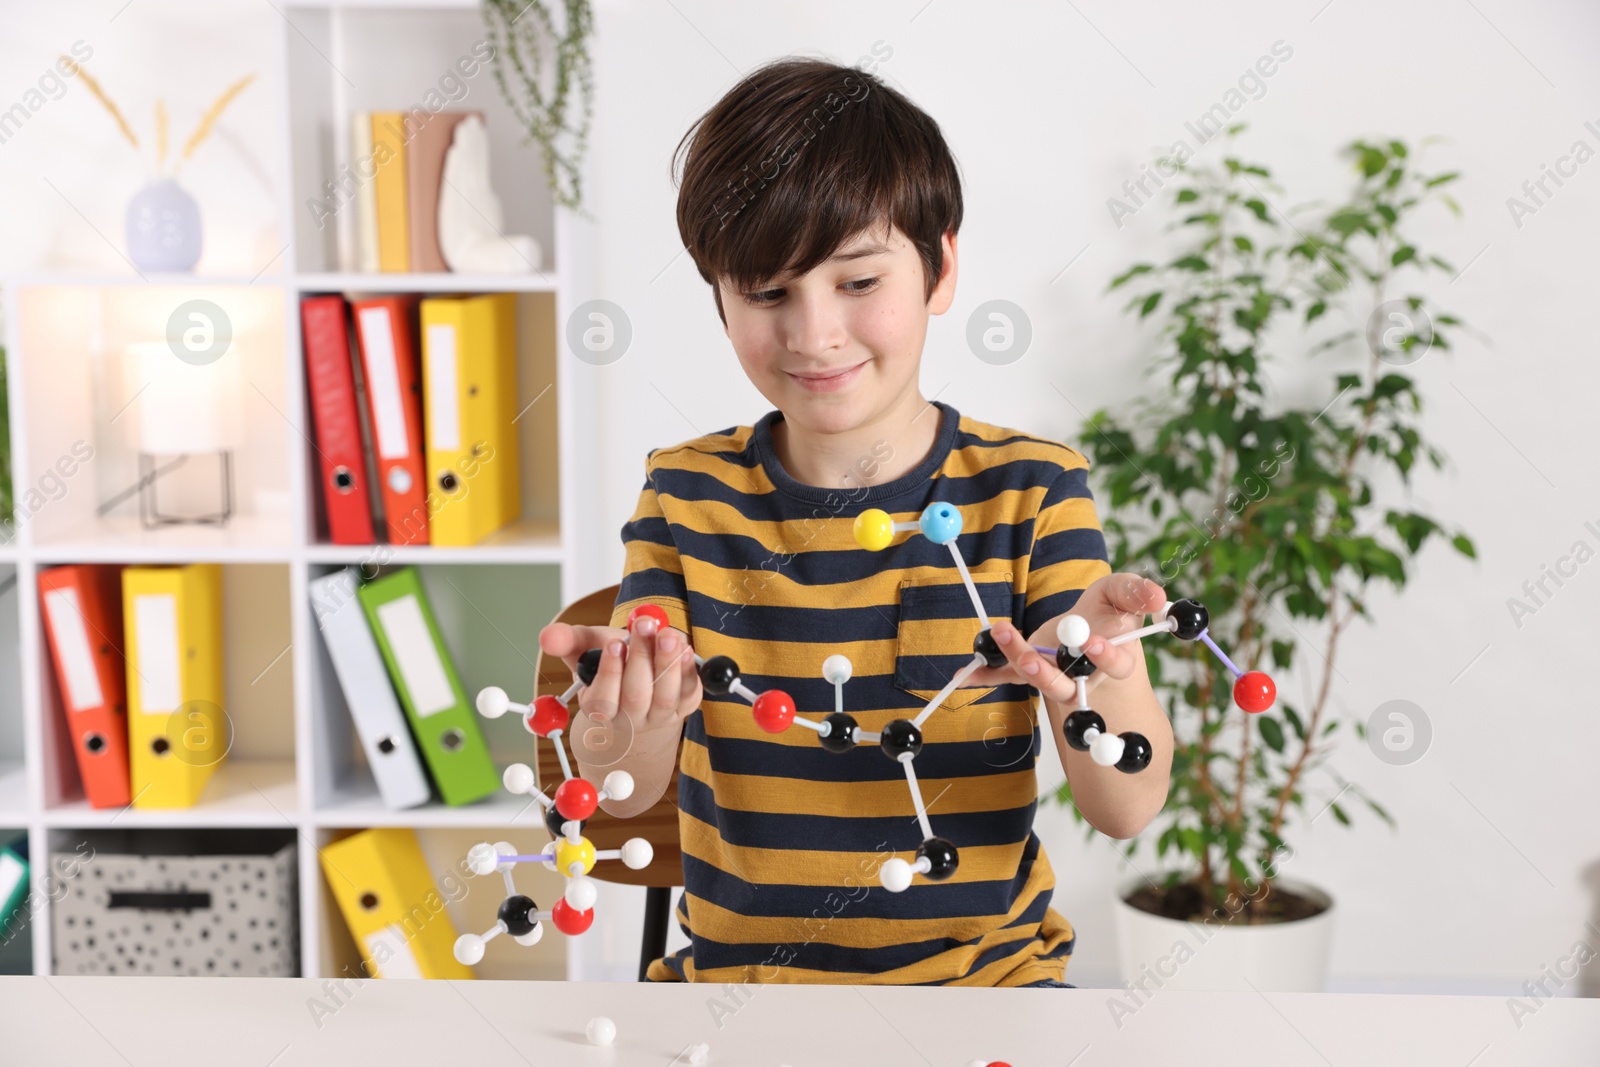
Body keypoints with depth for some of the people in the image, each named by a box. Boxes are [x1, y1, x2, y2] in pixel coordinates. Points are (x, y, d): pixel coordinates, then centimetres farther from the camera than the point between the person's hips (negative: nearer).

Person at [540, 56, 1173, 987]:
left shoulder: (1029, 489, -5)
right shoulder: (687, 493, 1)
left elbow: (1128, 809, -11)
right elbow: (622, 792, -4)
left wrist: (1102, 671, -31)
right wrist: (636, 709, -26)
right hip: (733, 964, 1)